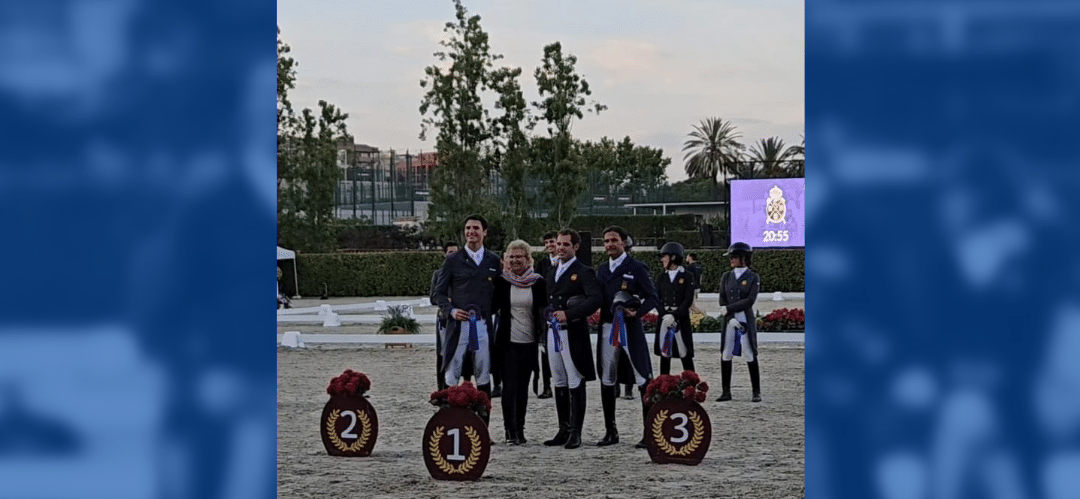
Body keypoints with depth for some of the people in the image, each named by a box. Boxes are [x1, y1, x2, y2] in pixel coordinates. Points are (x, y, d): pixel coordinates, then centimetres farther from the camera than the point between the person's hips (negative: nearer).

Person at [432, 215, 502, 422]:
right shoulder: (452, 261, 6)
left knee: (483, 377, 5)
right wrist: (451, 310, -10)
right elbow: (439, 293, 6)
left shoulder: (494, 261, 11)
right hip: (457, 325, -2)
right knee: (451, 376, -2)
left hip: (483, 325, 2)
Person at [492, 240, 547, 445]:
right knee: (510, 385, -8)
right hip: (508, 341, -2)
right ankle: (510, 429, -3)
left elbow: (544, 311, 7)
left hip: (529, 341, 2)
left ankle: (519, 428, 14)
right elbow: (493, 307, 3)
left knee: (523, 386, 8)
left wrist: (543, 336, -1)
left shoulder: (538, 282, 2)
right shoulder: (501, 281, 0)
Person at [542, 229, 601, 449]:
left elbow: (596, 298, -19)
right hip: (553, 332, 7)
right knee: (559, 383, 9)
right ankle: (564, 430, 15)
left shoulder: (583, 272, -5)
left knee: (575, 384, -4)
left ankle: (575, 432, -2)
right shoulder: (550, 273, 18)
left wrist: (569, 314, -25)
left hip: (573, 334, -7)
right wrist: (547, 315, 3)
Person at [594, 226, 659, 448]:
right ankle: (610, 432, 16)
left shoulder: (637, 268, -2)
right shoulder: (602, 270, 15)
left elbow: (652, 297, -4)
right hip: (607, 328, 6)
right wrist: (596, 313, -2)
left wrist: (637, 312, -19)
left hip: (630, 327, -6)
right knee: (607, 380, 8)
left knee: (643, 379, -6)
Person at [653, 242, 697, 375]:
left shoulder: (687, 276, 0)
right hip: (664, 319, 4)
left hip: (681, 318, -4)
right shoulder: (661, 277, 11)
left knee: (686, 355, -2)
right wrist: (665, 316, -11)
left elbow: (688, 300, -6)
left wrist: (674, 316, -16)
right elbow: (657, 298, 5)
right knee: (664, 354, 4)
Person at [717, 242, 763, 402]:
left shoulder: (753, 278, -1)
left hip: (746, 321, -4)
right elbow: (722, 300, 4)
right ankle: (726, 391, 7)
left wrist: (729, 308, -14)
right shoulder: (726, 277, 10)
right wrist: (731, 318, -10)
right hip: (729, 321, 4)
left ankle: (756, 392, 4)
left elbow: (750, 300, -11)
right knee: (725, 355, 0)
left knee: (750, 356, -2)